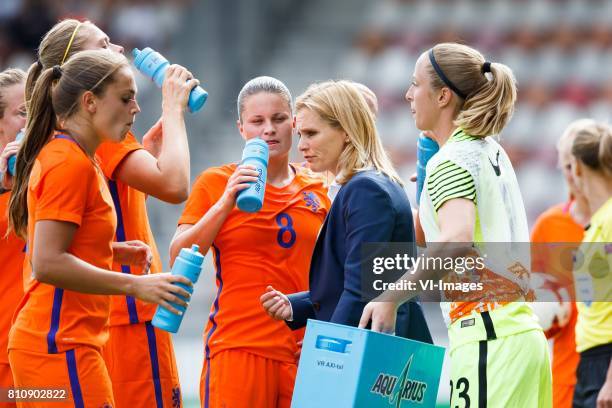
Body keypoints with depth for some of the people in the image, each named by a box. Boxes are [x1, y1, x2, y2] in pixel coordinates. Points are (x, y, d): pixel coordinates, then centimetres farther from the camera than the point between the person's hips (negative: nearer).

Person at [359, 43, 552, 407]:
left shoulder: (450, 161, -9)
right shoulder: (492, 151, 18)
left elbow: (456, 241, -27)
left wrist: (391, 298, -25)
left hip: (485, 336, -9)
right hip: (524, 332, 9)